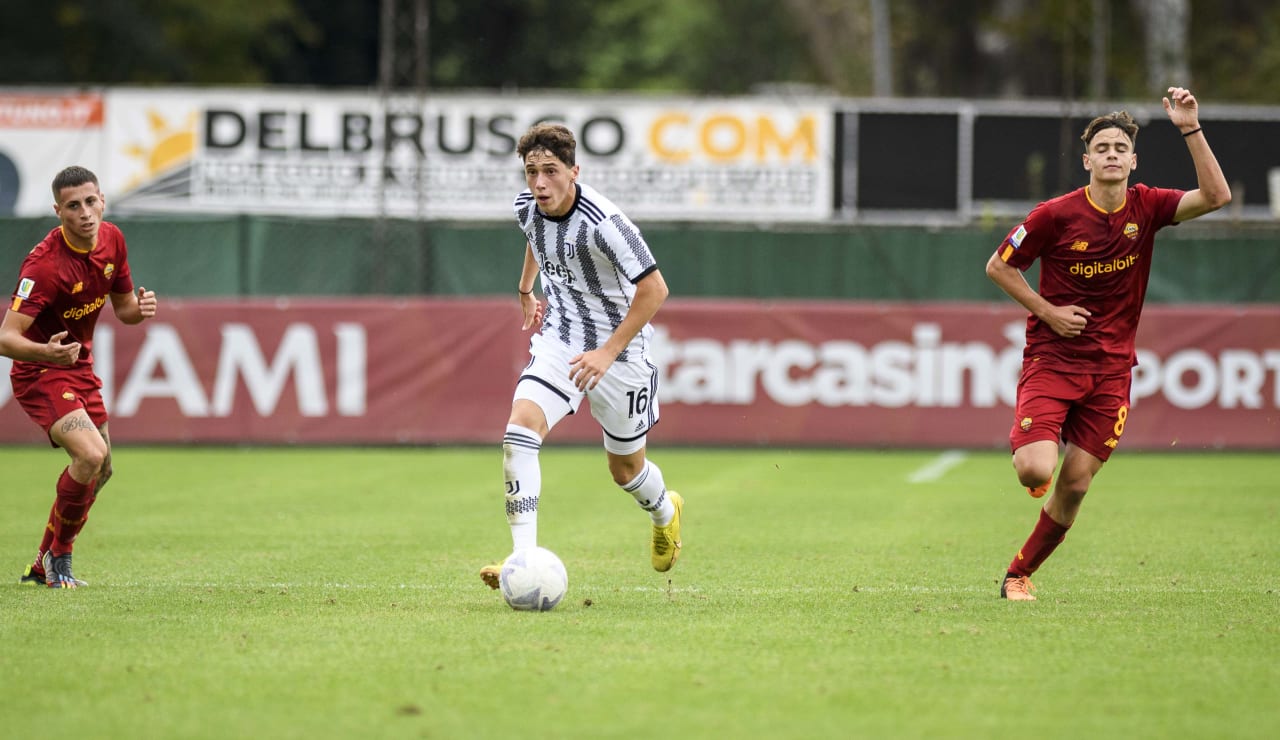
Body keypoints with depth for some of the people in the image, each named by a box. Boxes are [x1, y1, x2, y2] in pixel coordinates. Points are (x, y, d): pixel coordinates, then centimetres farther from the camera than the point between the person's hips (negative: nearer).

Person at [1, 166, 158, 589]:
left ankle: (43, 567, 29)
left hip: (80, 368, 8)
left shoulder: (112, 240, -4)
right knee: (91, 453, -26)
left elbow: (122, 307, 11)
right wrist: (47, 351, -51)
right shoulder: (46, 264, -28)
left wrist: (140, 309, -13)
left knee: (100, 471, 14)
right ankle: (59, 557, -6)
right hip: (40, 373, -8)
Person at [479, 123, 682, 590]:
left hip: (618, 348, -4)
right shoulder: (527, 208, -7)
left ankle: (666, 513, 50)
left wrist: (607, 353, -25)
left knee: (626, 470, 13)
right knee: (520, 429, -23)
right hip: (559, 341, 4)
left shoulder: (602, 223, -27)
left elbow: (654, 289, -23)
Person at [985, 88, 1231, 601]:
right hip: (1052, 359, -3)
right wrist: (1048, 311, -10)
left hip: (1111, 367, 3)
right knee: (1037, 471, -21)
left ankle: (1019, 573, 19)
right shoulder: (1057, 215, -9)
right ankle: (1024, 447, 17)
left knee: (1074, 486, 1)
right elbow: (998, 266, 1)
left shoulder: (1145, 207, -1)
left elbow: (1216, 197, -15)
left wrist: (1190, 130, -23)